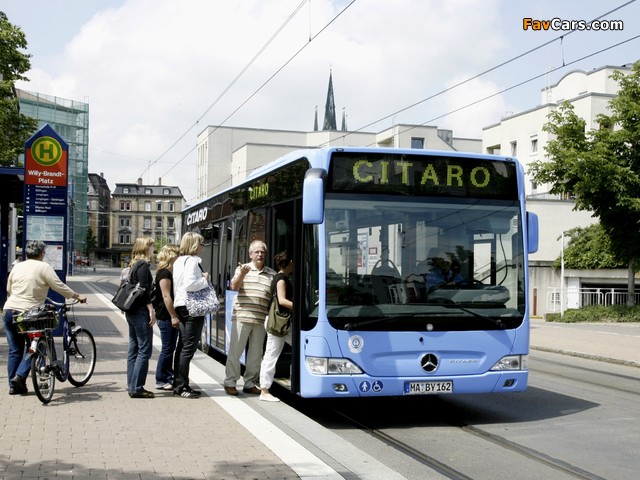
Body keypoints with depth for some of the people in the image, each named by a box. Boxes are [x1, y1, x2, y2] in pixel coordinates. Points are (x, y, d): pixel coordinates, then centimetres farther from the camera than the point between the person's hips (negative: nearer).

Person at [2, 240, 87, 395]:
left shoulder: (17, 266, 11)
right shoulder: (44, 267, -5)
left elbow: (9, 289, 20)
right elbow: (60, 287, -7)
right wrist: (78, 296, 4)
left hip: (9, 311, 5)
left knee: (14, 351, 11)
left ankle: (14, 385, 13)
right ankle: (20, 376, -6)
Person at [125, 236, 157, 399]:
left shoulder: (134, 265, 16)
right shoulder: (143, 265, -11)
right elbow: (144, 289, -18)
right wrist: (151, 310, -17)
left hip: (132, 311, 10)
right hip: (141, 312, -10)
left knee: (134, 349, 11)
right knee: (145, 350, -7)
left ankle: (132, 386, 14)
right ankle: (136, 388, -8)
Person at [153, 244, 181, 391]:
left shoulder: (171, 273, 16)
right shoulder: (164, 273, -13)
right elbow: (166, 296, -19)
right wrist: (173, 316, -21)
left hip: (170, 316, 9)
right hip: (166, 317, -9)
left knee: (170, 348, 13)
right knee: (167, 349, -4)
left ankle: (168, 378, 20)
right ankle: (161, 380, 4)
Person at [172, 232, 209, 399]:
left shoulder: (178, 261, 16)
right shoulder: (192, 260, -13)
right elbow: (190, 284, -25)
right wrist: (205, 279, -12)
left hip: (180, 305, 10)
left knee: (182, 346, 14)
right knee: (189, 347, -5)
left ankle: (178, 384, 20)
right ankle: (182, 386, -2)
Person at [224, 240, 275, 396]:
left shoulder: (272, 274, 13)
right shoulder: (242, 268, 6)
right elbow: (234, 286, -8)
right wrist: (242, 274, -26)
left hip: (261, 320, 3)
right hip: (242, 317, -3)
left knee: (255, 354, 8)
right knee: (235, 351, 0)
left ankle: (250, 383, 18)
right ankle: (230, 382, 10)